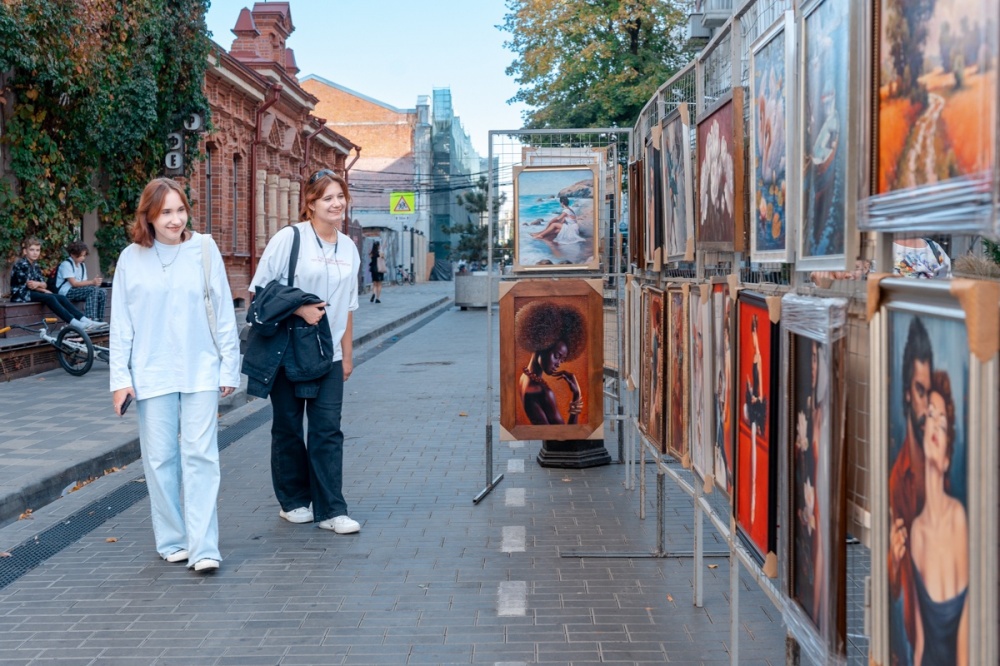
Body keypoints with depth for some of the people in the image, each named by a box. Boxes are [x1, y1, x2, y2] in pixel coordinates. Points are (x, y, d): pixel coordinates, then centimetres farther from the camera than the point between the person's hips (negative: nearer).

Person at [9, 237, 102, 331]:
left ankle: (84, 320, -26)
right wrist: (44, 290, -3)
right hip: (22, 295, -8)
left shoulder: (35, 265, 15)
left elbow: (44, 284, 4)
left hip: (33, 292, 8)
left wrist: (37, 284, -19)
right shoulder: (20, 265, -10)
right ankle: (75, 323, -44)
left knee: (61, 298, -12)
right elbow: (28, 285, -15)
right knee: (50, 298, -30)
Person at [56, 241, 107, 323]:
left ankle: (99, 321, -15)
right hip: (66, 292, -8)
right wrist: (92, 282, -21)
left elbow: (84, 283, 8)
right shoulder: (66, 264, -7)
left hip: (78, 290, 8)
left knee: (102, 293, -13)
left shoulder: (82, 265, 18)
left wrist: (94, 280, -14)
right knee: (93, 290, -30)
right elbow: (74, 283, -16)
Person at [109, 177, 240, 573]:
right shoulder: (132, 259, 1)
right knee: (160, 458, 5)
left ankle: (203, 547, -3)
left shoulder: (204, 250, -1)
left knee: (200, 456, -4)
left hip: (201, 371, -1)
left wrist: (229, 368, 1)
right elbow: (121, 325, 5)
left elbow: (224, 314, 2)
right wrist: (120, 378, 1)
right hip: (151, 374, 1)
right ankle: (172, 540, 17)